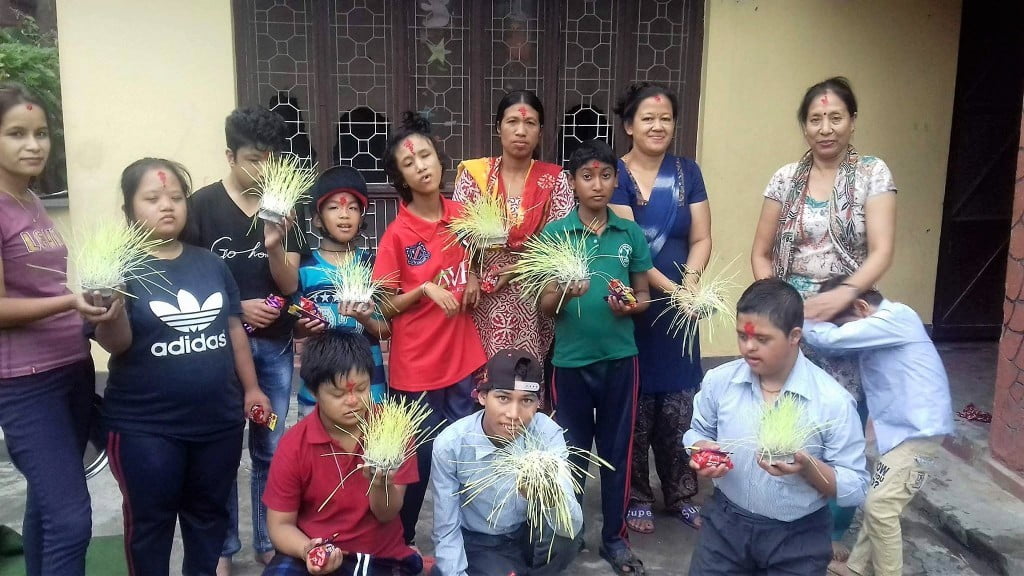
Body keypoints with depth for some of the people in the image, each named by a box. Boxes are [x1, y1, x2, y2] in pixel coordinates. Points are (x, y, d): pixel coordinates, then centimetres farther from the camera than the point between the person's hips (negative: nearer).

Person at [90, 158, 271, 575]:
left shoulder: (211, 264, 5)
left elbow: (234, 329, 11)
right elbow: (116, 343, -15)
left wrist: (251, 388, 12)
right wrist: (112, 312, -36)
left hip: (219, 419, 4)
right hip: (145, 427, -4)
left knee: (208, 513, 19)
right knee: (150, 520, 11)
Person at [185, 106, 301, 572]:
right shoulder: (202, 205, -6)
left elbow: (289, 284, -1)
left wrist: (274, 247, -19)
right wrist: (235, 308, -14)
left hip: (275, 345, 3)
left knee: (271, 449, 12)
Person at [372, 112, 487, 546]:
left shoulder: (462, 215, 1)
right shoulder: (396, 235, -12)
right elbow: (383, 308, -6)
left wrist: (474, 280, -2)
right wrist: (423, 289, -21)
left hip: (463, 359, 4)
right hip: (416, 366, -4)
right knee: (418, 461, 8)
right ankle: (400, 543, 30)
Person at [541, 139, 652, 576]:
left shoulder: (631, 234, 2)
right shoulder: (554, 234, -3)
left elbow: (644, 298, 8)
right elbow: (545, 307, -3)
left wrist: (630, 307, -14)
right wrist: (564, 293, -24)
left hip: (620, 357, 2)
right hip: (571, 359, -1)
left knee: (616, 447, 10)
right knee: (571, 449, 10)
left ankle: (615, 537, 25)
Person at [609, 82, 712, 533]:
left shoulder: (687, 172, 7)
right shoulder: (616, 175, -6)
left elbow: (701, 238, 3)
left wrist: (690, 282, -14)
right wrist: (670, 287, -22)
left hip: (679, 307, 4)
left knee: (679, 405, 9)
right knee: (633, 404, 3)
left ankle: (681, 493, 26)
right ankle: (635, 497, 20)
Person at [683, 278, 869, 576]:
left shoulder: (832, 400, -18)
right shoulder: (718, 380, -9)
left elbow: (855, 489, -13)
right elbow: (698, 433, 8)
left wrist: (808, 467, -30)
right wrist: (701, 451, -13)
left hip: (798, 537, -2)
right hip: (726, 522, 2)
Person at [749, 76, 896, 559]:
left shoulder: (873, 173, -3)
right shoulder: (786, 178, 3)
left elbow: (882, 251, -12)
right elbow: (760, 253, 6)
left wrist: (842, 295, -27)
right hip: (788, 319, 2)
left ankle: (834, 530, 26)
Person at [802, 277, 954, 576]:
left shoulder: (895, 319, -20)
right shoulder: (883, 322, 10)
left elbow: (831, 339, -26)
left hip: (918, 429, -9)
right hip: (899, 426, 10)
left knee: (880, 506, -7)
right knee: (876, 501, 14)